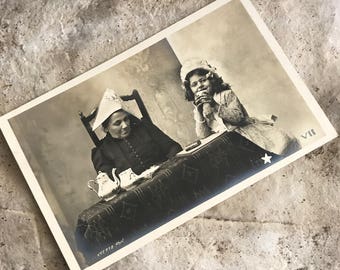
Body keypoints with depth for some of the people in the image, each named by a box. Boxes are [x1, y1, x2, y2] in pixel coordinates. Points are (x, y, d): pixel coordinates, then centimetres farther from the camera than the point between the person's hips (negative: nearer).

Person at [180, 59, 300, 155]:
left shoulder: (226, 94, 6)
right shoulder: (197, 111, 15)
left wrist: (215, 106, -17)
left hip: (245, 129, -2)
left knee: (282, 141, -22)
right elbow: (203, 136, 2)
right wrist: (199, 112, -9)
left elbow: (238, 117, -9)